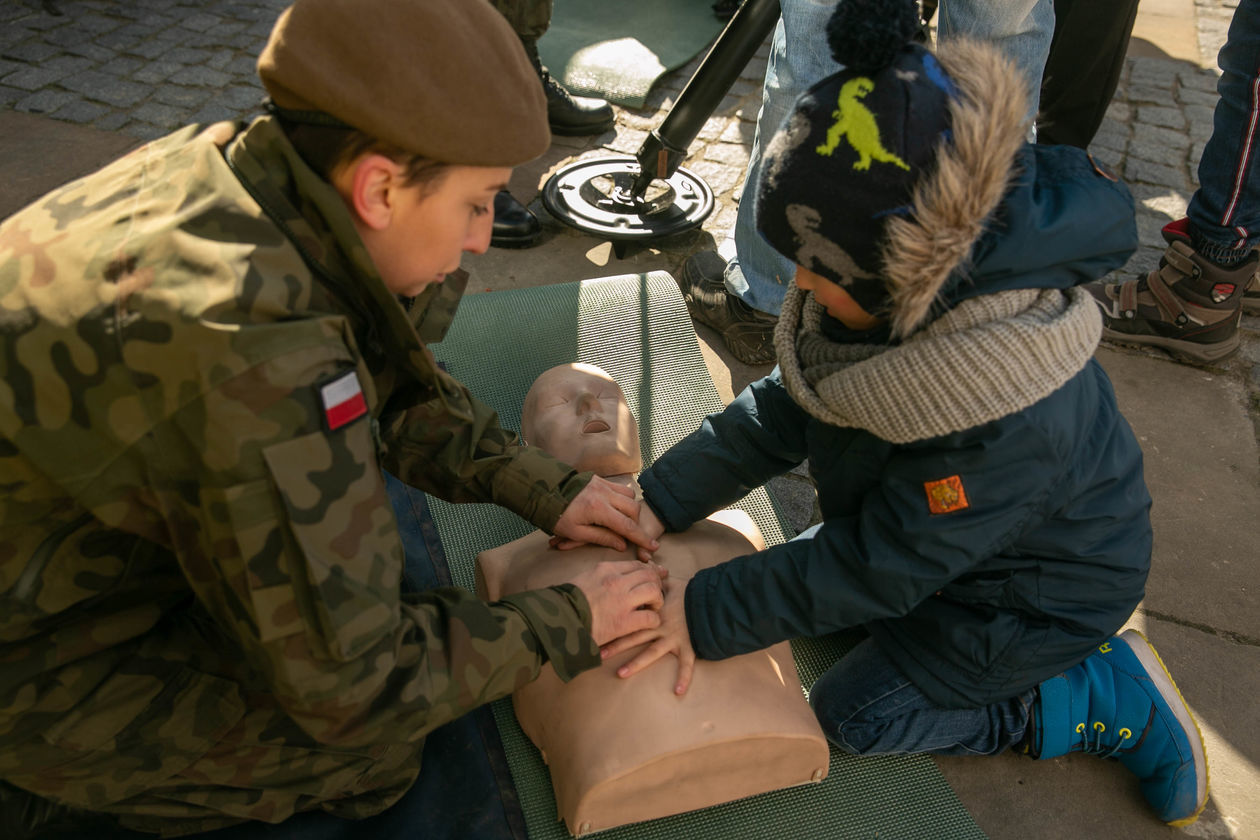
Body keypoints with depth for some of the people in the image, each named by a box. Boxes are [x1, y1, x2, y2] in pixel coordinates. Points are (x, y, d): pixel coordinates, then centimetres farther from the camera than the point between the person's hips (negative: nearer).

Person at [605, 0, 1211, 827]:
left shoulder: (1006, 424, -43)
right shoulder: (912, 288, -19)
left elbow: (880, 568, -31)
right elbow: (784, 406, -11)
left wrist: (706, 616, -26)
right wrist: (661, 498, -18)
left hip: (1043, 593, -7)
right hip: (938, 523, 8)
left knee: (852, 717, -1)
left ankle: (1113, 696, 7)